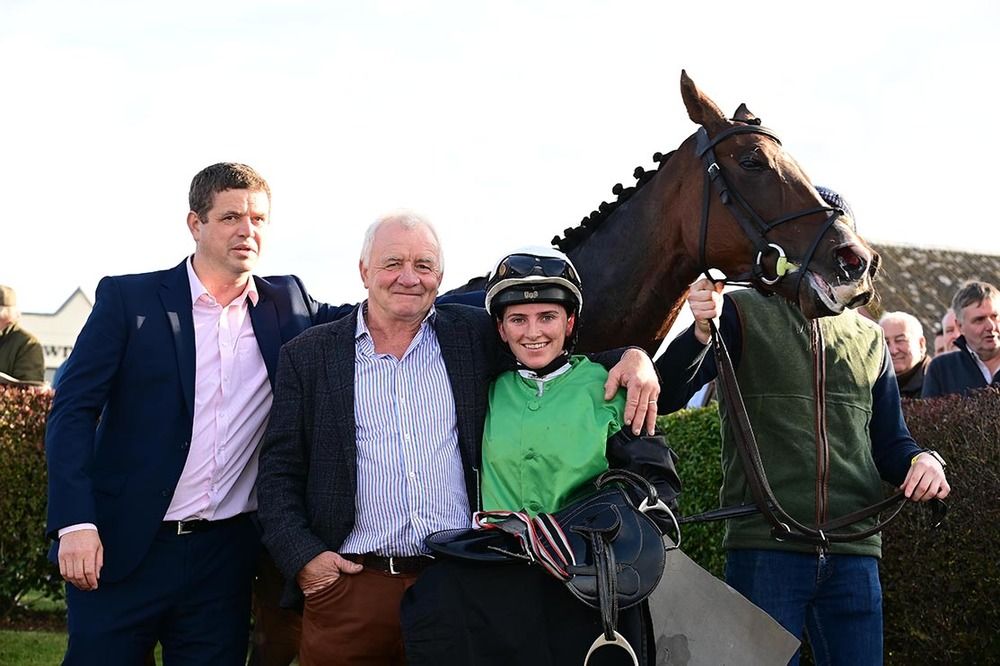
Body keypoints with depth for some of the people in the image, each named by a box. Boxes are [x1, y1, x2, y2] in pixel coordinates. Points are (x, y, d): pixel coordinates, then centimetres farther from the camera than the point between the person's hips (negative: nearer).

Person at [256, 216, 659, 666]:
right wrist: (302, 556, -7)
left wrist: (632, 357, -3)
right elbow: (279, 471, 6)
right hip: (350, 583, -1)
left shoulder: (475, 335, 10)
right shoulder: (308, 356, 7)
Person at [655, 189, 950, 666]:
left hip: (854, 552, 4)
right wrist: (701, 333, -28)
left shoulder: (869, 339, 17)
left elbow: (888, 440, 20)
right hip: (765, 549, -4)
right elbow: (667, 398, -9)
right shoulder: (742, 314, 2)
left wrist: (921, 460, -4)